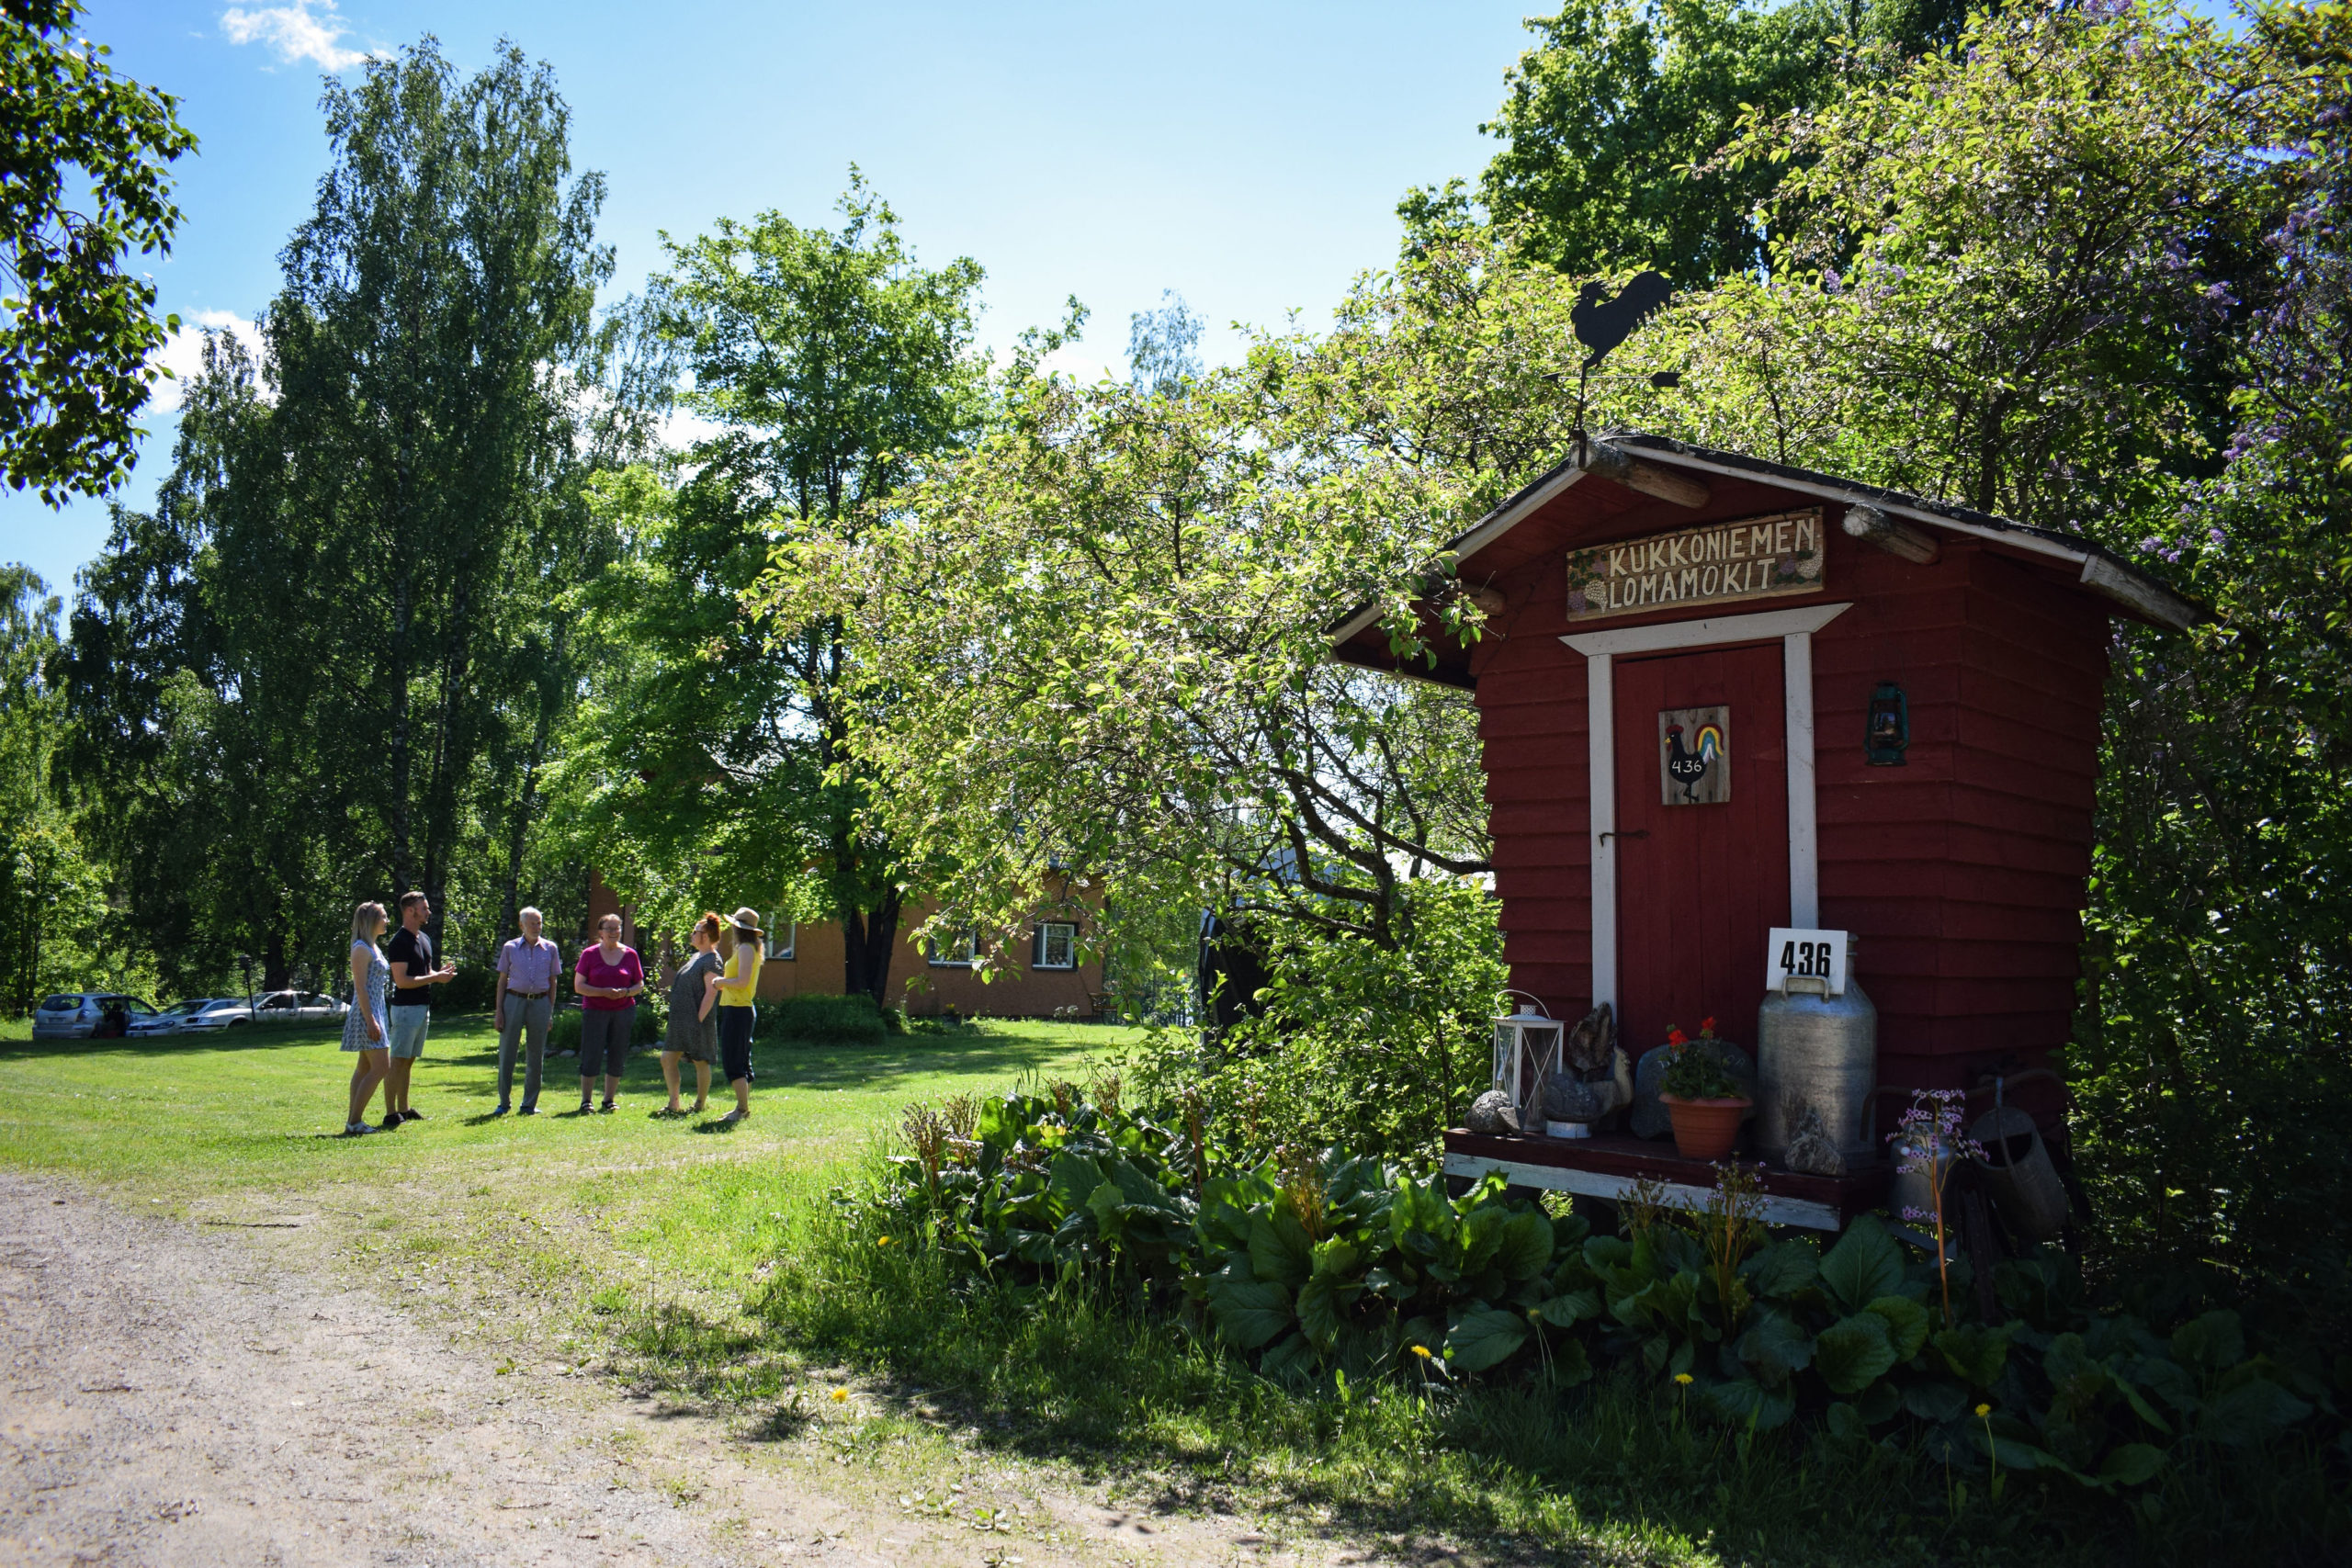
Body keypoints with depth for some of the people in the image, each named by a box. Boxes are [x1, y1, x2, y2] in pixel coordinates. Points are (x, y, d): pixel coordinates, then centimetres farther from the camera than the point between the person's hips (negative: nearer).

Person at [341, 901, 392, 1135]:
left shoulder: (374, 948, 16)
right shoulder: (361, 948, -13)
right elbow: (360, 987, -18)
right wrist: (370, 1020, -22)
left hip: (375, 1011, 10)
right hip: (367, 1012, -10)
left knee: (365, 1068, 10)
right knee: (379, 1069, -12)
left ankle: (354, 1120, 13)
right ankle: (354, 1122, -9)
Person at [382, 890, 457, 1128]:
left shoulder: (425, 939, 15)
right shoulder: (399, 942, -14)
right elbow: (402, 980, -20)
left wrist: (440, 973, 2)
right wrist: (435, 978, -19)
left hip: (423, 1008, 9)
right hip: (405, 1008, -9)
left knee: (409, 1061, 13)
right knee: (397, 1061, -6)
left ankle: (403, 1109, 19)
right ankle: (390, 1114, -5)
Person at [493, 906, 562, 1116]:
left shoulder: (550, 949, 7)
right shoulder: (510, 948, 5)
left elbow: (552, 982, 10)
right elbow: (502, 980, 7)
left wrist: (551, 1011, 5)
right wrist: (499, 1010, 0)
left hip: (540, 1003, 1)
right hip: (514, 1001, -1)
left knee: (536, 1055, 4)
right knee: (506, 1052, -1)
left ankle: (530, 1104, 14)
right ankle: (504, 1102, 11)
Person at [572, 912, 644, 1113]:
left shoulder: (630, 955, 7)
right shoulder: (589, 954, 1)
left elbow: (639, 985, 10)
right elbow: (578, 986, -2)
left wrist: (625, 992, -11)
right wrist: (603, 992, -16)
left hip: (623, 1012, 2)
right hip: (594, 1011, -2)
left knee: (617, 1058, 4)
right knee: (591, 1057, -3)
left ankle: (608, 1101, 14)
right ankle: (586, 1101, 7)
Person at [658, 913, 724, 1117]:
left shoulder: (712, 961, -13)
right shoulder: (696, 957, 17)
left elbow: (711, 993, -19)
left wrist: (699, 1019, -22)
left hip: (697, 1021, -10)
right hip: (682, 1020, 10)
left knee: (700, 1062, 0)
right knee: (668, 1058, 9)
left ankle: (700, 1106, 10)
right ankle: (674, 1105, 14)